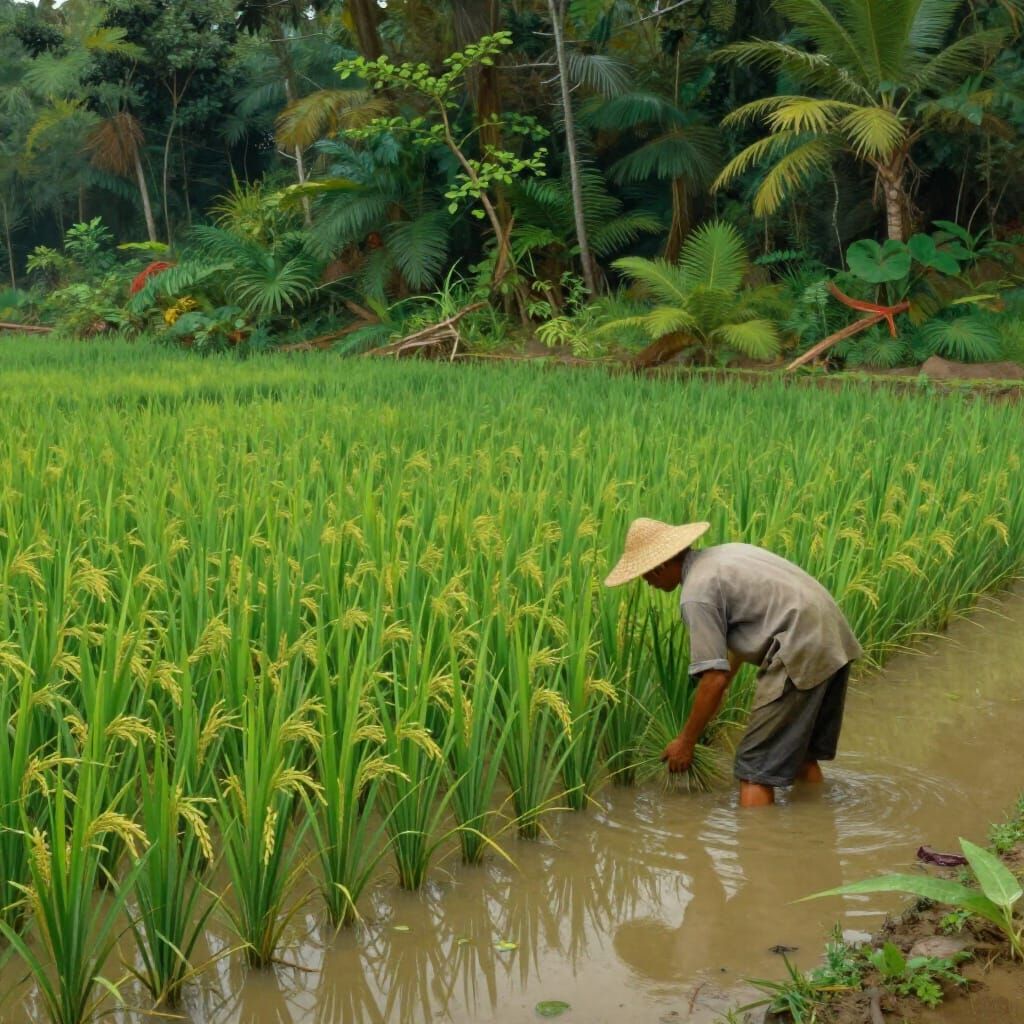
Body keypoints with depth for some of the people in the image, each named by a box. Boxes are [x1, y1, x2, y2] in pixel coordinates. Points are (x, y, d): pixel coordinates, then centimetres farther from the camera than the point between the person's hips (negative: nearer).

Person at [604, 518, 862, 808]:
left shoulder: (696, 595, -10)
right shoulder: (723, 554, 18)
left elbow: (715, 678, -12)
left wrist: (686, 741, 0)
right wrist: (720, 691, 34)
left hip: (801, 656, -9)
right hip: (836, 639, 9)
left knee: (756, 769, -1)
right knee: (801, 754, 23)